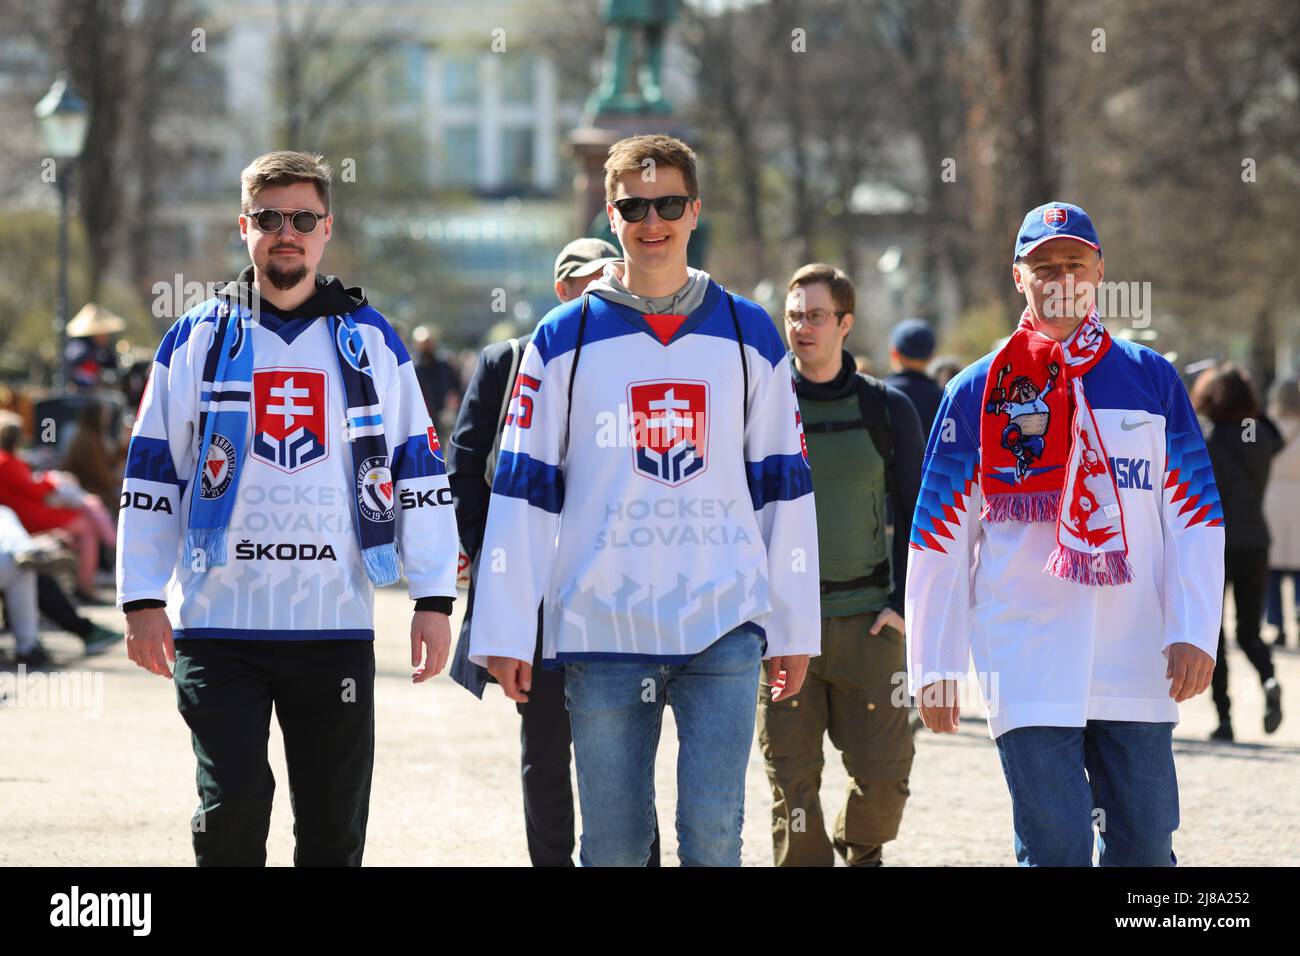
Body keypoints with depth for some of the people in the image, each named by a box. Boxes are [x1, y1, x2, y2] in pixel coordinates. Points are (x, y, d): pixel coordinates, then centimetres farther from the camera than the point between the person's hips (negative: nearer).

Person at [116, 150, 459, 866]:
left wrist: (433, 599, 2)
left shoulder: (371, 341, 8)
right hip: (218, 623, -1)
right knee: (232, 801, -10)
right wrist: (142, 601, -1)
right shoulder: (197, 338, 5)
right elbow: (149, 478, 6)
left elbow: (420, 476, 9)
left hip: (337, 625, 1)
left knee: (335, 821, 4)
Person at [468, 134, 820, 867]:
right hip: (602, 630, 0)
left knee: (714, 830, -10)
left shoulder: (749, 337, 9)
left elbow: (783, 487, 12)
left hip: (723, 624, 0)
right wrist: (505, 631, -2)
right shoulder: (566, 339, 5)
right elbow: (523, 491, 3)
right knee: (614, 843, 4)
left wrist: (794, 628, 10)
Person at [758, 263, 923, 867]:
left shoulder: (887, 409, 5)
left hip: (866, 620, 0)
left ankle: (861, 850, 27)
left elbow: (917, 514, 10)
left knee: (883, 772, -1)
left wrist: (901, 603, -1)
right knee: (793, 779, -2)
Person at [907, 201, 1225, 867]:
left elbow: (1195, 516, 6)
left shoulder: (1151, 380, 8)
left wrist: (1194, 633, -5)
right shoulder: (976, 392, 5)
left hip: (1138, 665, 2)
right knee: (1054, 848, -8)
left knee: (1145, 846, 4)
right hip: (1028, 671, -2)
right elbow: (938, 542, 6)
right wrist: (934, 665, 3)